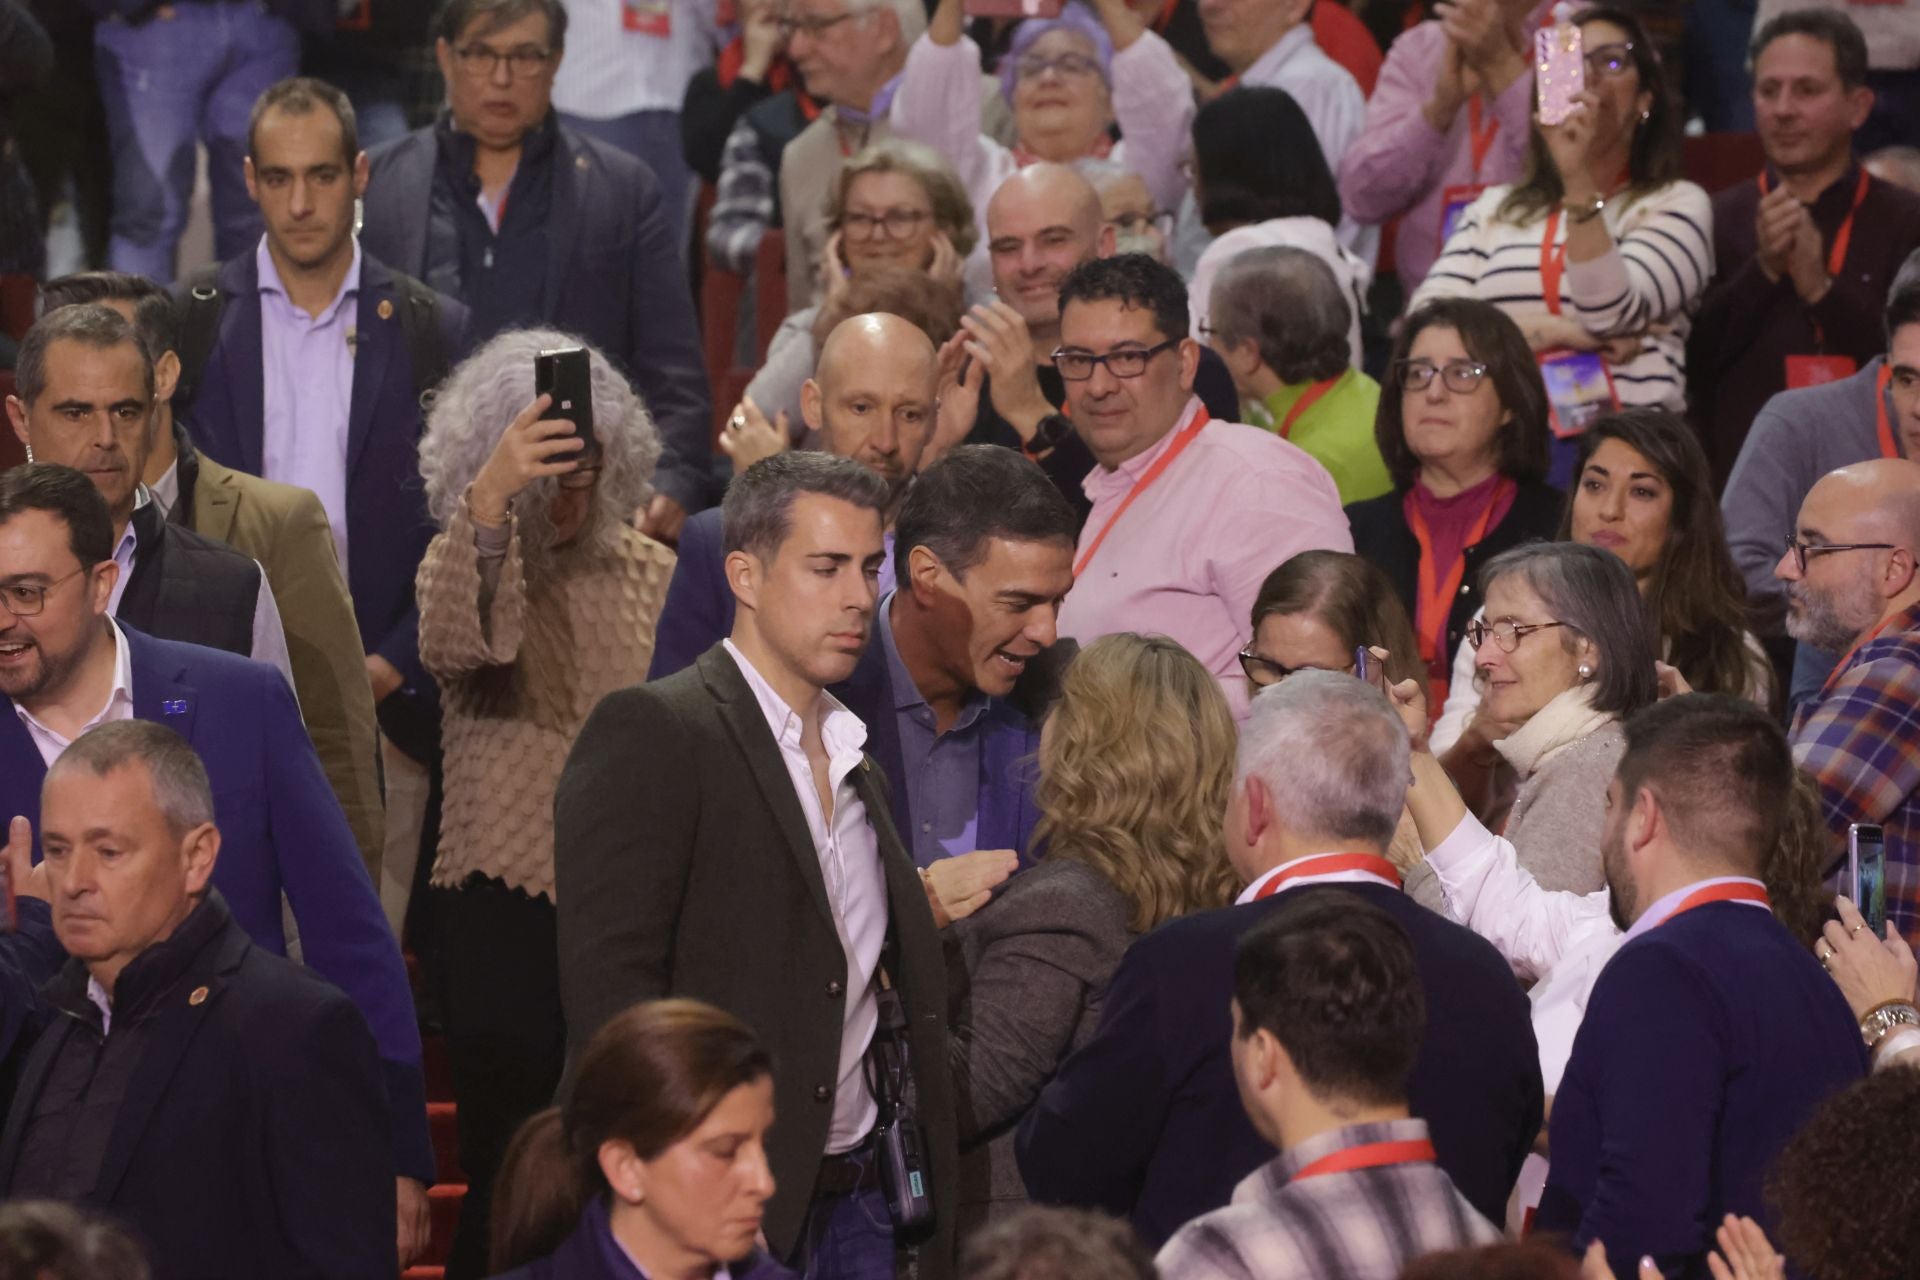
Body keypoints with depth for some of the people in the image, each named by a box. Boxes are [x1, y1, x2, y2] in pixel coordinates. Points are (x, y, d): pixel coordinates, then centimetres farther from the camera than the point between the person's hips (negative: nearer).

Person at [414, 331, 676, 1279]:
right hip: (504, 906, -3)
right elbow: (454, 645, -25)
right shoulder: (465, 556, 0)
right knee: (512, 1168, -5)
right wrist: (491, 499, -40)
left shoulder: (648, 574, 9)